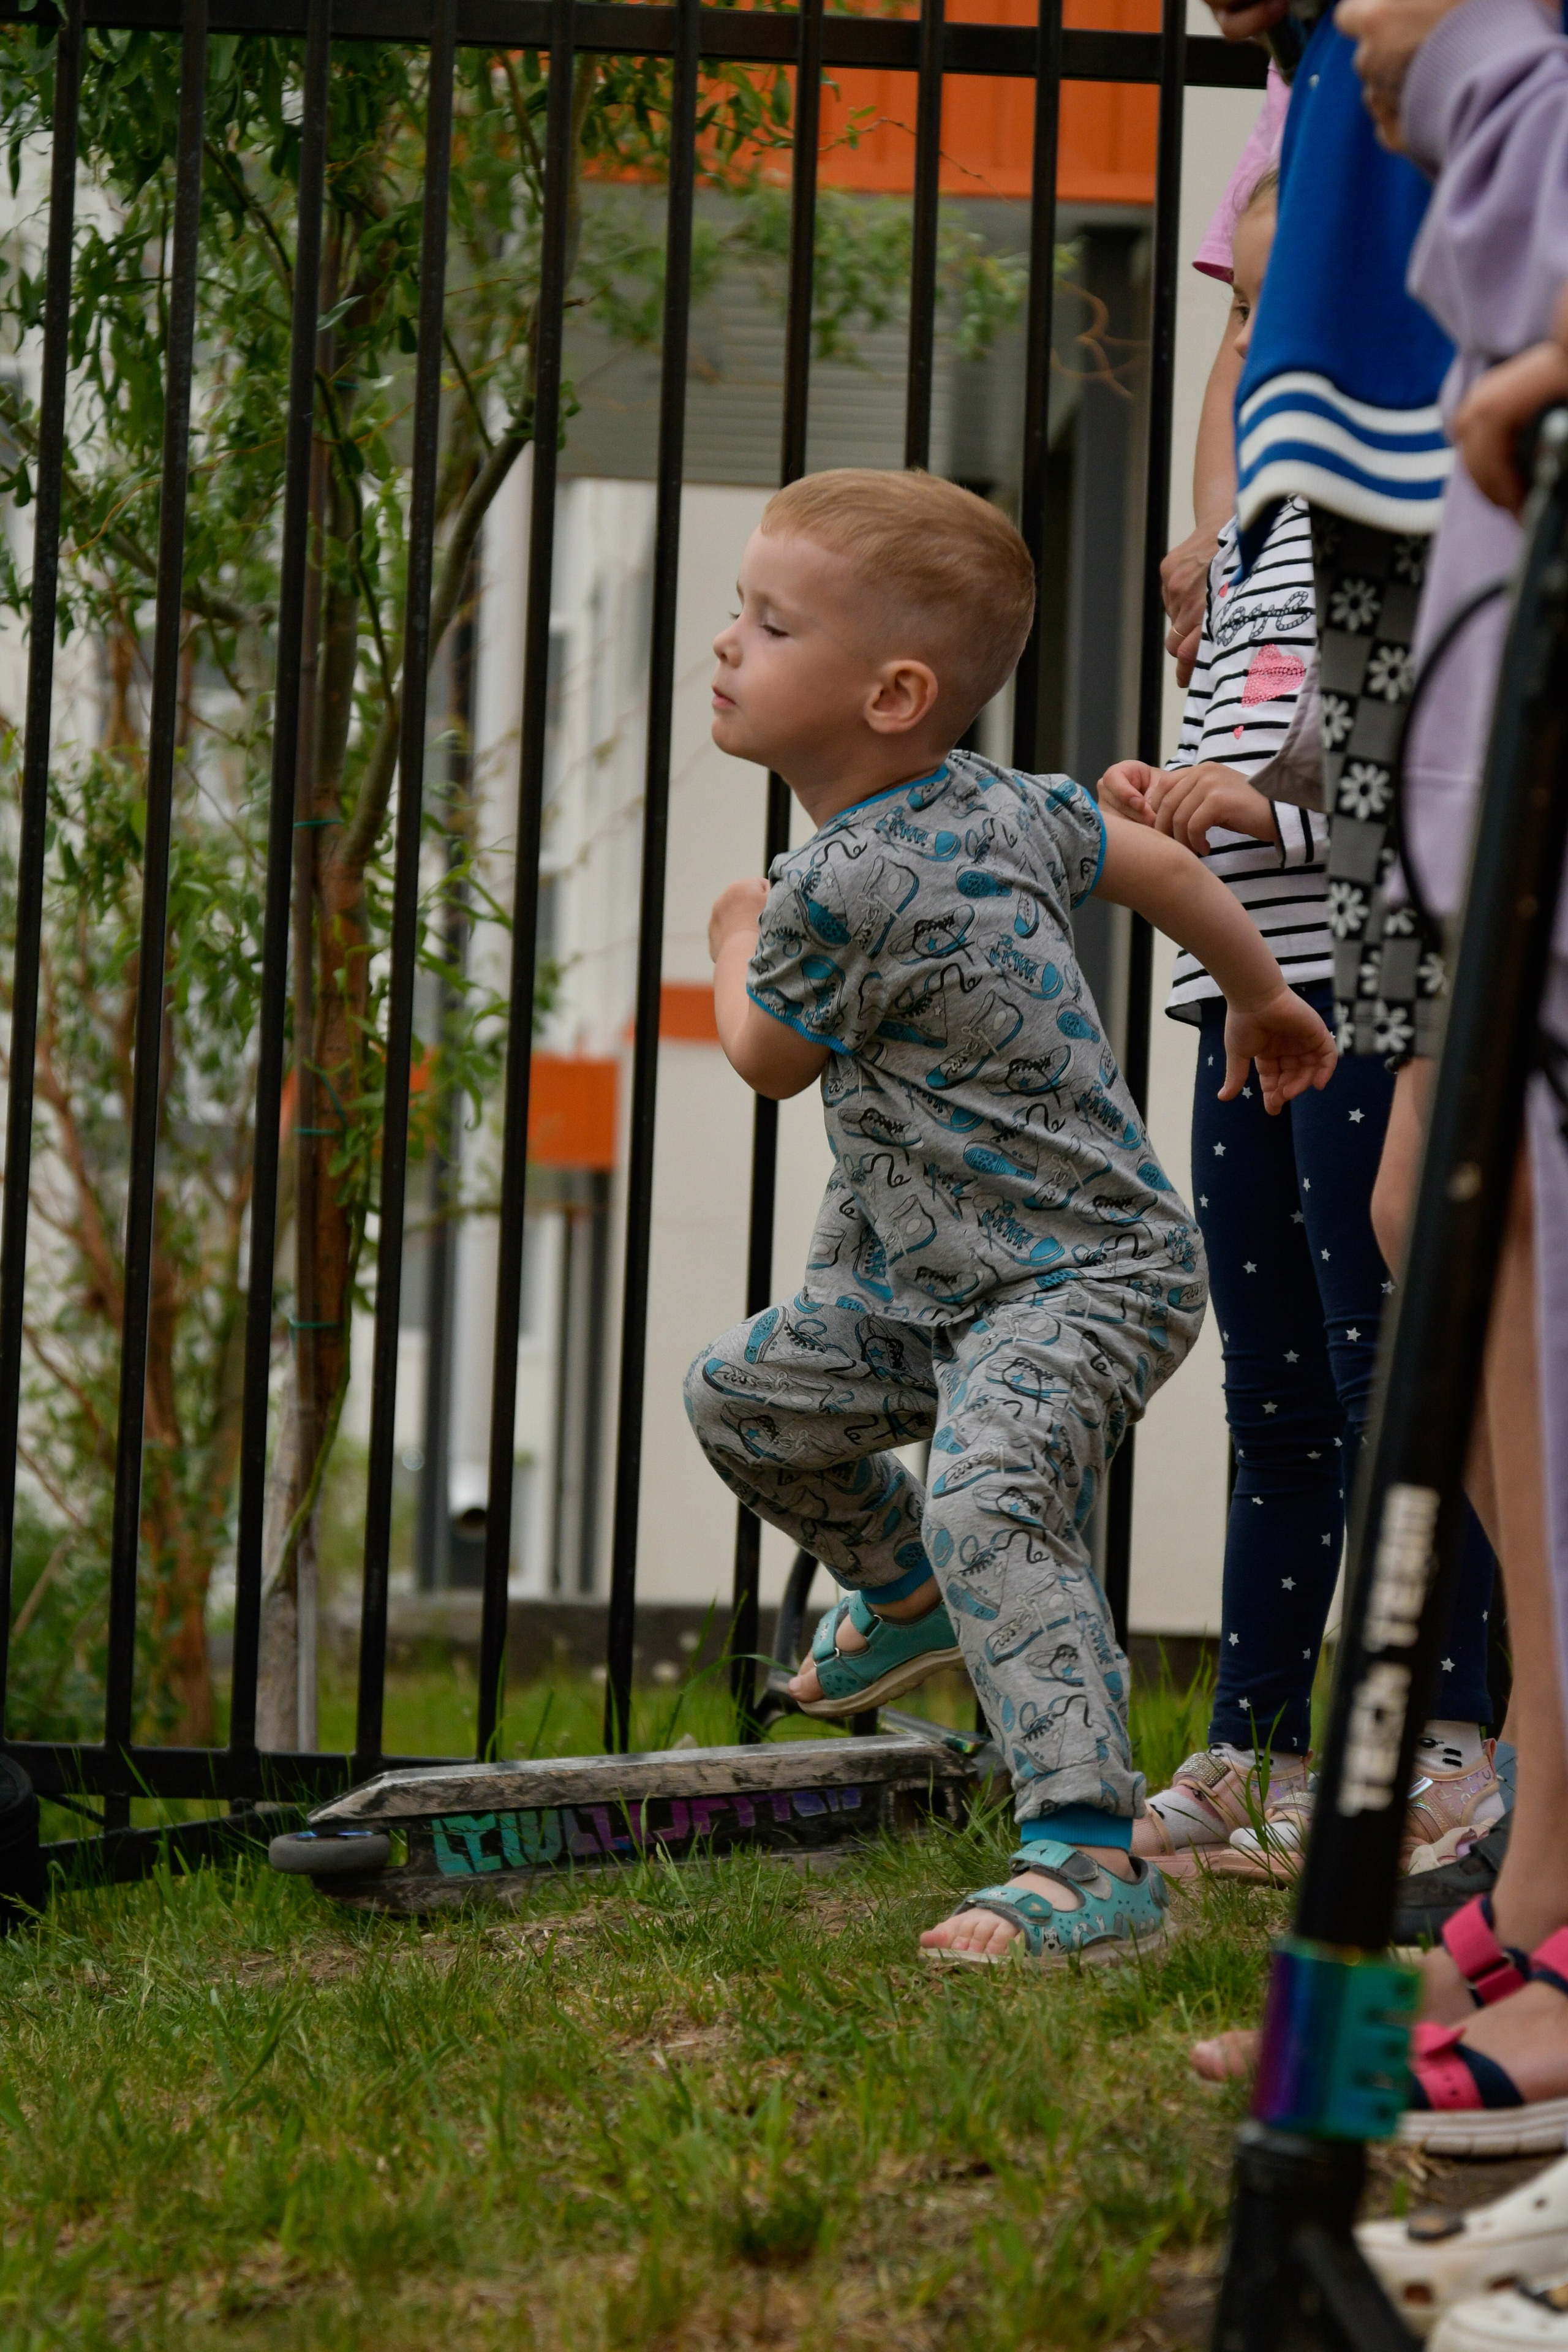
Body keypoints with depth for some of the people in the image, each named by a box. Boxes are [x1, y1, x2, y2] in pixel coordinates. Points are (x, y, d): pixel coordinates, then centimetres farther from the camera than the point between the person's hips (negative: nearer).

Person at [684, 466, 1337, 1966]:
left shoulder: (838, 890, -25)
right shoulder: (999, 806, 2)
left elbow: (769, 1059, -7)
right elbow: (1157, 864, 15)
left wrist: (735, 936, 15)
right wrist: (1263, 1000, 32)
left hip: (1077, 1284, -11)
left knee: (988, 1505, -32)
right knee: (742, 1395, 18)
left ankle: (1087, 1858, -40)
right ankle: (903, 1594, 43)